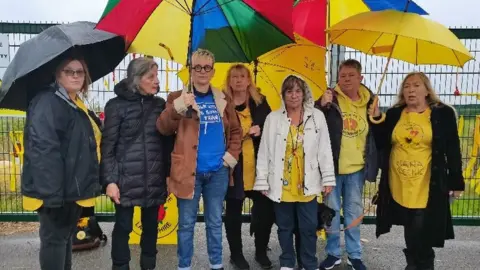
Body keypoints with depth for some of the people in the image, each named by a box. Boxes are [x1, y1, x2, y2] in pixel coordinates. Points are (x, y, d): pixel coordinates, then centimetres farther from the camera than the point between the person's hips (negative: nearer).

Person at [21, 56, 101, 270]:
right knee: (55, 238, 2)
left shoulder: (76, 105, 15)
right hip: (56, 190, -10)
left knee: (65, 236, 20)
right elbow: (43, 149, -26)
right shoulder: (48, 102, -16)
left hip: (73, 188, 10)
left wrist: (89, 186, 20)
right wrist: (51, 191, -30)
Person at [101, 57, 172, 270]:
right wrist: (109, 180, -11)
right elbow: (108, 146, -5)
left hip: (155, 179, 4)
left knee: (151, 225, 14)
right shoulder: (117, 105, -4)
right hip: (126, 179, -3)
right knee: (123, 226, 7)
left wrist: (169, 175, 6)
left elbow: (167, 143, 9)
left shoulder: (160, 105, 7)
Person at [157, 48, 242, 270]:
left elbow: (235, 130, 15)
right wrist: (177, 108, -31)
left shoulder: (223, 99, 8)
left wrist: (232, 154, 1)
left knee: (215, 222, 15)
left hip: (218, 171, 3)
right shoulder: (178, 97, -2)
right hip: (189, 171, -3)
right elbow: (163, 128, -14)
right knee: (186, 223, 8)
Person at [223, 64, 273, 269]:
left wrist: (260, 130, -9)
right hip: (233, 167, -2)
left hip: (258, 166, 3)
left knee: (266, 209, 6)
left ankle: (261, 252, 27)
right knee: (233, 212, 9)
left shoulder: (260, 102, 9)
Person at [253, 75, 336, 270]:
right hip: (281, 184, 0)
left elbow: (325, 150, 2)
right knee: (285, 226, 14)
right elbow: (264, 152, 0)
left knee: (308, 227, 9)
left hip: (307, 184, 0)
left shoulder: (317, 116, 0)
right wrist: (262, 181, -1)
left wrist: (328, 179, 0)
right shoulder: (273, 118, -2)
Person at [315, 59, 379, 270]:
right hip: (332, 166, -2)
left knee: (354, 211, 14)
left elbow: (375, 134, 14)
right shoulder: (331, 99, -7)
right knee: (332, 210, 9)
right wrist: (321, 105, -25)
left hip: (357, 168, 3)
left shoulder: (369, 101, 3)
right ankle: (333, 253, 25)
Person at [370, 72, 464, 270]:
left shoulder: (443, 114, -3)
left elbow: (453, 150, -1)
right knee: (410, 232, 15)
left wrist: (456, 182, -1)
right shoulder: (394, 114, 5)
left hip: (427, 187, -3)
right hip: (398, 186, 3)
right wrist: (377, 119, -7)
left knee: (422, 234, 0)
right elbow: (382, 145, 4)